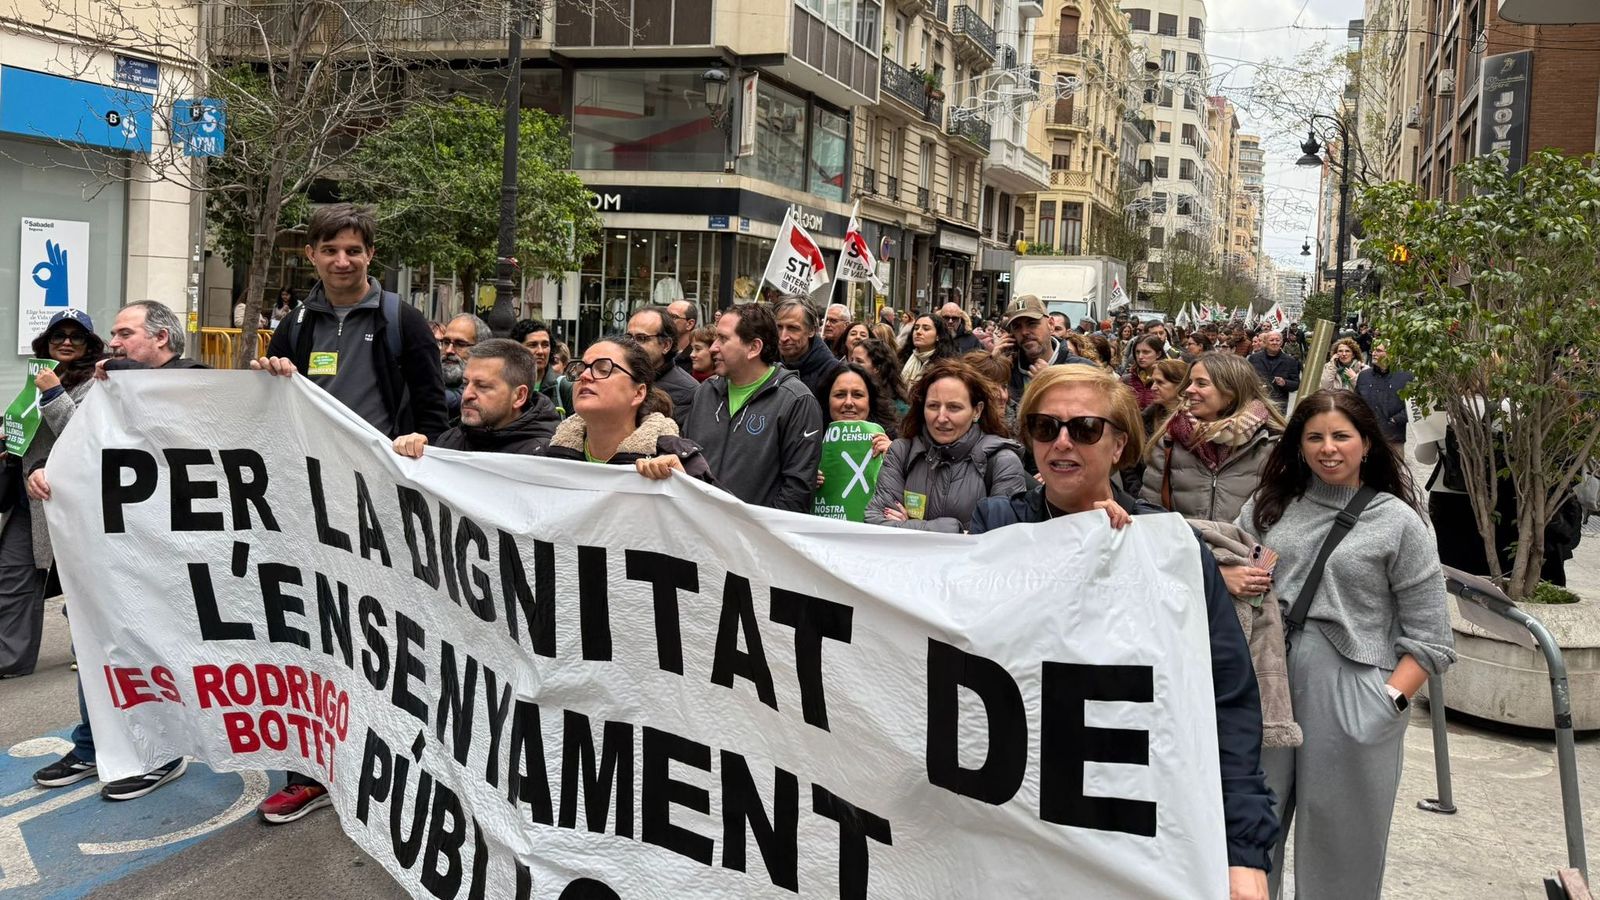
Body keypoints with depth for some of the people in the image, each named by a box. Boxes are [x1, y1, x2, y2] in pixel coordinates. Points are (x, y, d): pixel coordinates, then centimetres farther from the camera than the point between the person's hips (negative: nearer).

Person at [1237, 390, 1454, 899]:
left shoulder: (1398, 522, 0)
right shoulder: (1269, 506, 8)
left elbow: (1429, 637, -2)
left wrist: (1391, 702, -14)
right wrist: (1231, 580, -6)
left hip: (1350, 695, -3)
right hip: (1267, 684, 3)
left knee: (1340, 840, 9)